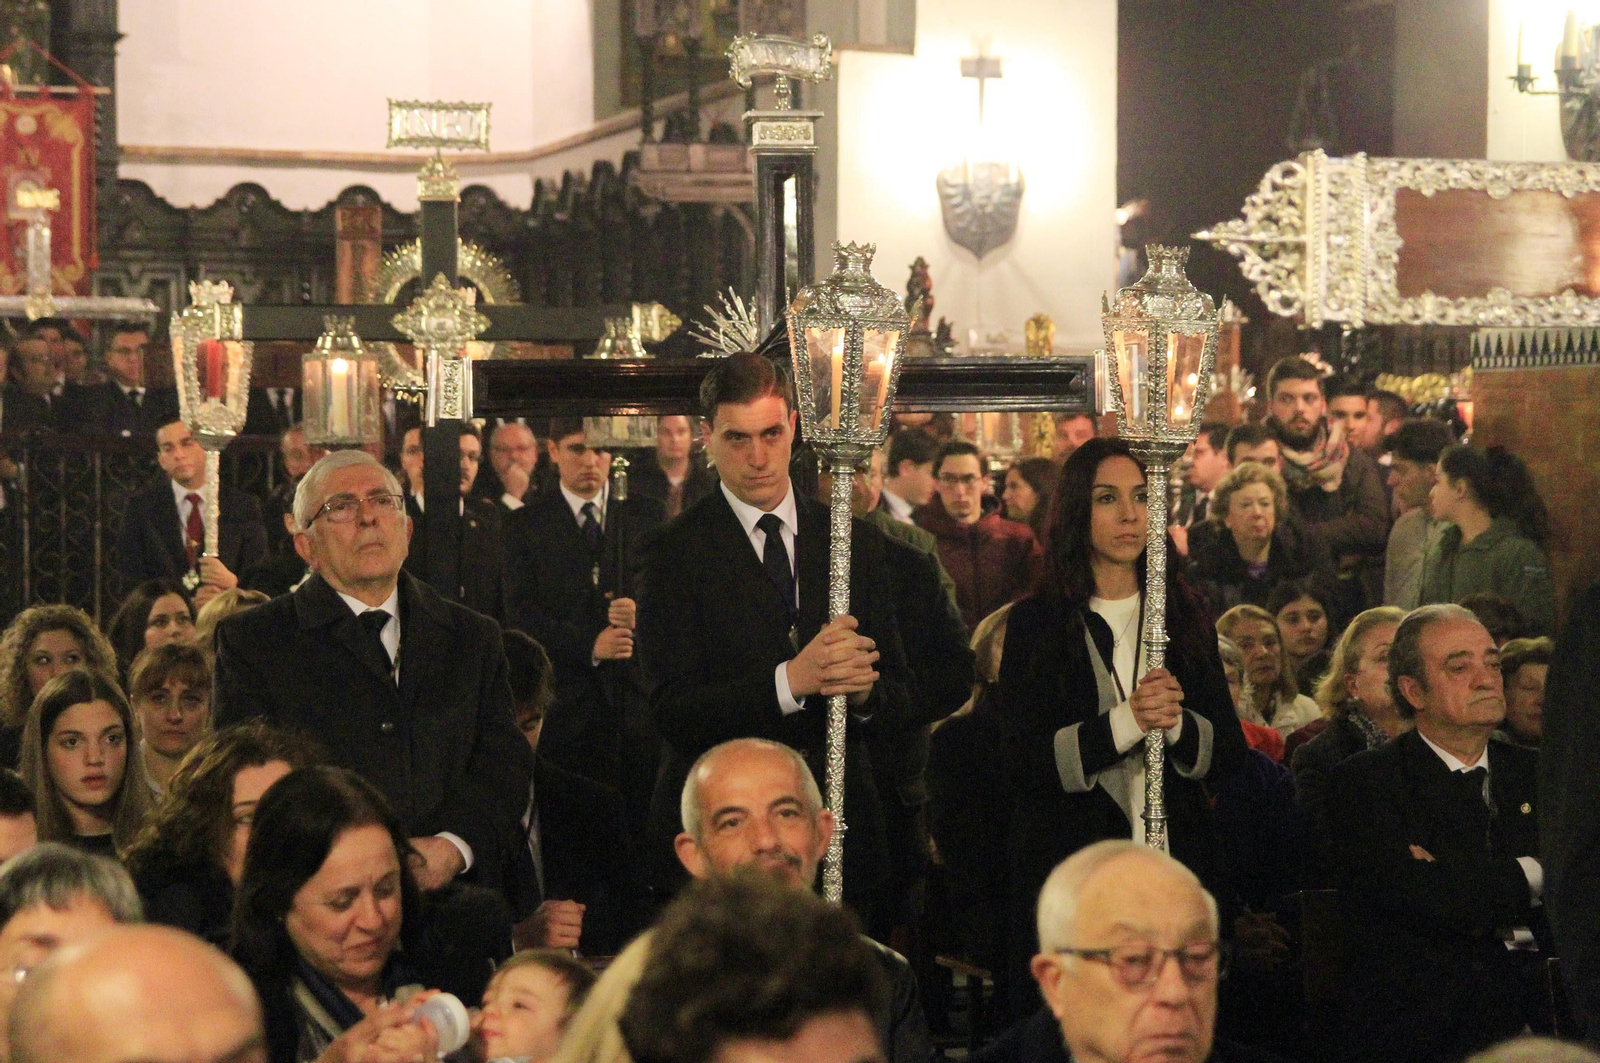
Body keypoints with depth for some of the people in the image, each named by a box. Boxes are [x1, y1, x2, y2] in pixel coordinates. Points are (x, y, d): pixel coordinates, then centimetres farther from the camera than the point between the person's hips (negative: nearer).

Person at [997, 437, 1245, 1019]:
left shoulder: (1184, 617, 11)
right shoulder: (1036, 621, 2)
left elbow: (1231, 752, 8)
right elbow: (1024, 758, -7)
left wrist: (1177, 724, -13)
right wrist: (1125, 723, -18)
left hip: (1174, 860, 3)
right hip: (1067, 859, -2)